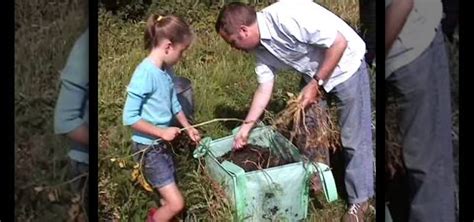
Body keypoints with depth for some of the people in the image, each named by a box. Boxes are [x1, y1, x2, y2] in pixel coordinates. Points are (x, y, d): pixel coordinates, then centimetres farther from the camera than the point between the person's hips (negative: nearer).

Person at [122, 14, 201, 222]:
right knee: (176, 203, -8)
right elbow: (129, 117, -25)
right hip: (148, 147, -8)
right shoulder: (145, 74, -25)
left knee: (169, 199, 17)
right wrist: (162, 132, -20)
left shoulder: (167, 70, 0)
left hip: (162, 143, 8)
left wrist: (188, 127, 13)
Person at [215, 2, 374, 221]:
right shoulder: (260, 46, -4)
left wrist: (316, 83, -22)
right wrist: (247, 126, 6)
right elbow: (264, 87, 6)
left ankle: (359, 200, 11)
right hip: (314, 74, 9)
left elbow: (340, 41, -29)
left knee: (354, 138, -2)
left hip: (345, 65, -8)